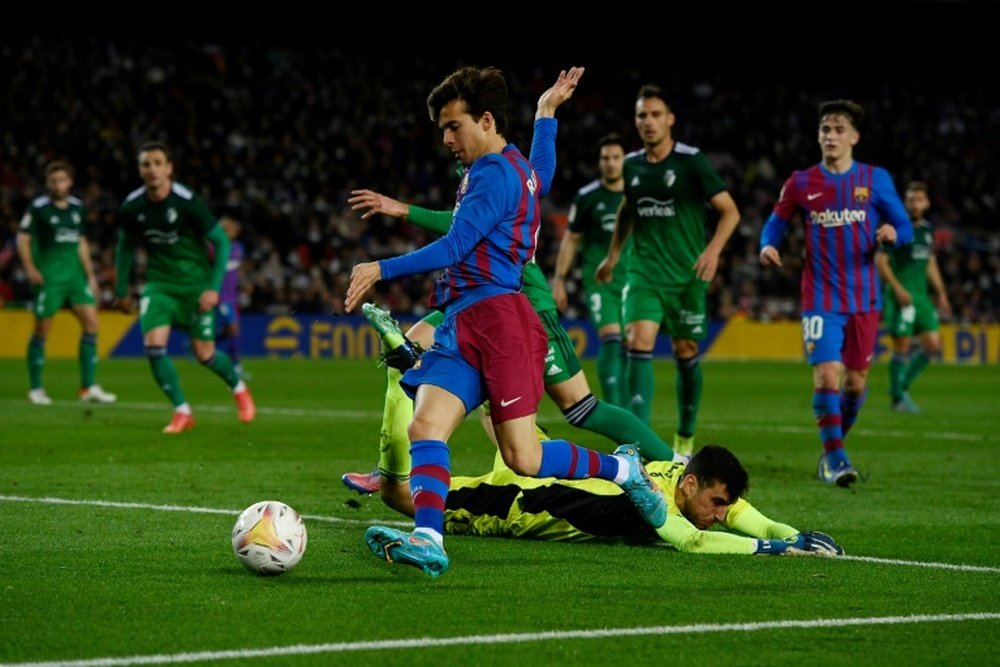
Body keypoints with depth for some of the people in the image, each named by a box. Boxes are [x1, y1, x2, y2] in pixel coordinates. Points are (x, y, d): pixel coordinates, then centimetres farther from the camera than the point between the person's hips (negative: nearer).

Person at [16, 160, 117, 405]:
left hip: (74, 274, 5)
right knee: (42, 329, 0)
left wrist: (90, 275, 17)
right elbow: (23, 239, -6)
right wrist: (30, 268, -18)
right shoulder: (38, 208, -6)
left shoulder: (77, 208, 10)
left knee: (91, 322, -5)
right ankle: (35, 389, 12)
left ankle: (89, 387, 0)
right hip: (49, 277, -5)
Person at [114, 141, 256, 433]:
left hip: (195, 283, -3)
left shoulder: (187, 201, -19)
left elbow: (221, 242, -11)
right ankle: (182, 411, -3)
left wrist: (214, 288, -17)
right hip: (159, 284, 3)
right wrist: (122, 289, 13)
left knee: (204, 353, -1)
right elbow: (125, 247, 12)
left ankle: (238, 387, 32)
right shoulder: (132, 207, -8)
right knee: (153, 343, -17)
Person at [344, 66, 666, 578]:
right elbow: (542, 176, 46)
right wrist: (547, 111, 56)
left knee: (523, 459, -8)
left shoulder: (494, 172, -9)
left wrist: (382, 270, -18)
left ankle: (622, 469, 13)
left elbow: (454, 248, -16)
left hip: (497, 317, -10)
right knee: (424, 428, -12)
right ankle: (428, 540, -27)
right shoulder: (518, 167, 21)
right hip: (462, 324, 10)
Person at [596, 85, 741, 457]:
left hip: (686, 274, -2)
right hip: (644, 272, 2)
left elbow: (729, 211, -6)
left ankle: (685, 438, 25)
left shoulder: (691, 161, -7)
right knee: (638, 344, -16)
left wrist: (713, 250, -20)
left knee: (685, 354, 6)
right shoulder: (631, 165, 6)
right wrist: (613, 255, 25)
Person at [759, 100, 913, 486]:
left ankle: (833, 449, 30)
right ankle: (835, 459, -9)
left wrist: (892, 233, -19)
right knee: (826, 375, -16)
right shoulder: (801, 183, 1)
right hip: (821, 299, -2)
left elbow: (904, 227, 4)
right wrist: (768, 246, -10)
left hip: (864, 299, 2)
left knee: (855, 381, 8)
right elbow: (776, 222, 11)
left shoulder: (876, 179, 1)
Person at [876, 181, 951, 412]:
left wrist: (941, 293, 19)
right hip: (901, 296, -7)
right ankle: (898, 398, 8)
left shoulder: (927, 229, 13)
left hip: (921, 295, 7)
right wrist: (898, 289, -19)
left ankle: (902, 386, 17)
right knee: (902, 347, -5)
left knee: (933, 345, 2)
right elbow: (880, 260, -12)